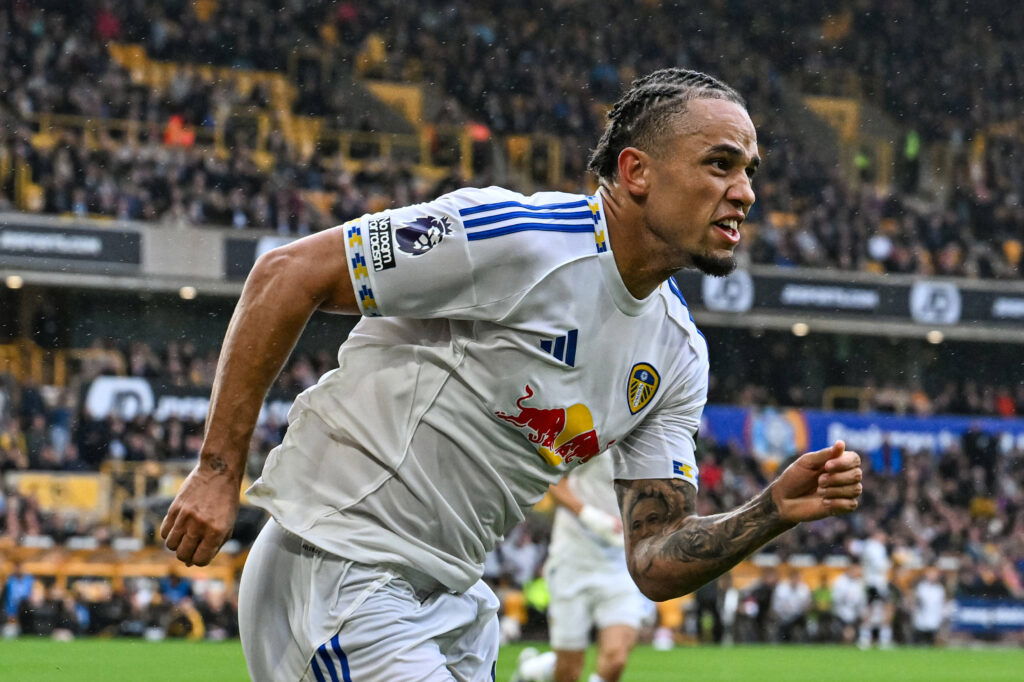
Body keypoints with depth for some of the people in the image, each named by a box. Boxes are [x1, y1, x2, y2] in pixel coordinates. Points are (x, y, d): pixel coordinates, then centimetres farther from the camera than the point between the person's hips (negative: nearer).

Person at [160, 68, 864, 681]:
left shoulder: (679, 353, 6)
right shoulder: (517, 237, -18)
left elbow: (656, 560, 6)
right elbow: (287, 275, -15)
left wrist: (778, 509, -11)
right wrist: (220, 471, -16)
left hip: (453, 601, 9)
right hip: (338, 578, -9)